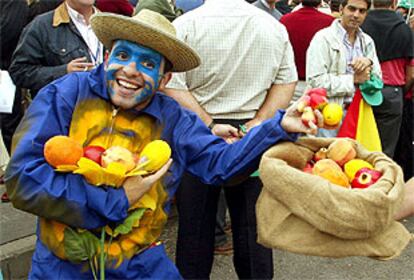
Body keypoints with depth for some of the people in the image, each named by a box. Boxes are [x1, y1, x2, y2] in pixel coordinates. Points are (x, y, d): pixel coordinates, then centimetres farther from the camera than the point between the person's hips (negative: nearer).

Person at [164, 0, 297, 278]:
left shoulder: (185, 25, -11)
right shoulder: (274, 26, 1)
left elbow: (172, 86, -17)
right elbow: (287, 82, 2)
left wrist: (210, 126, -15)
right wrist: (258, 123, -4)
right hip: (254, 137, 3)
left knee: (196, 223, 12)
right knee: (252, 223, 14)